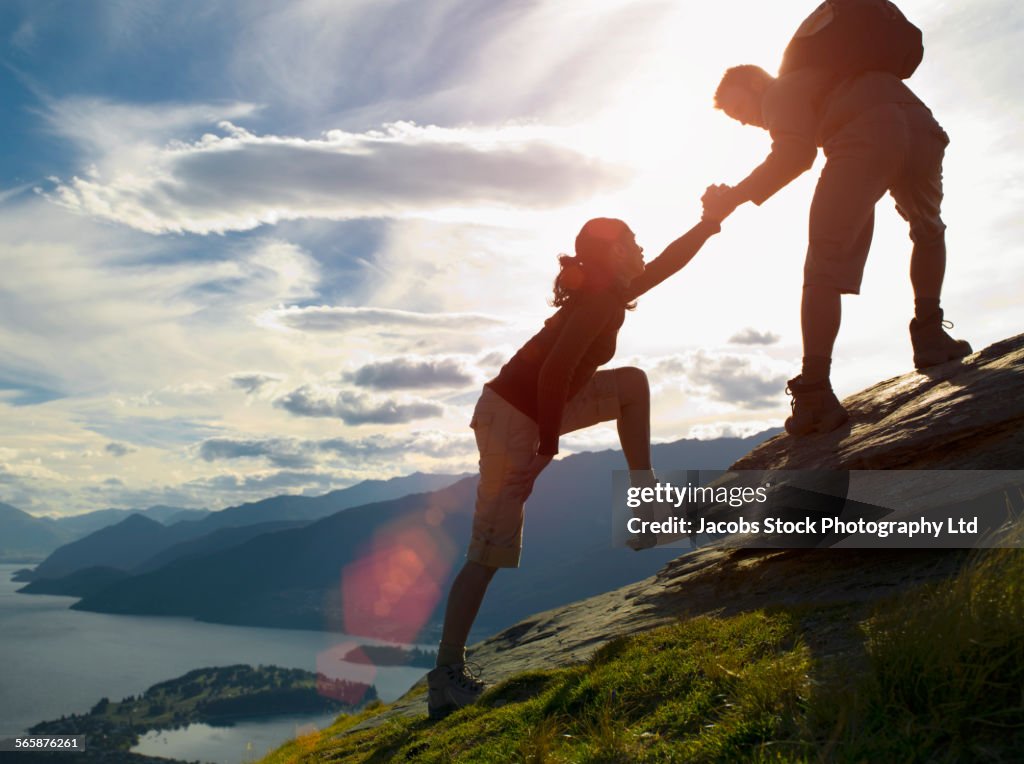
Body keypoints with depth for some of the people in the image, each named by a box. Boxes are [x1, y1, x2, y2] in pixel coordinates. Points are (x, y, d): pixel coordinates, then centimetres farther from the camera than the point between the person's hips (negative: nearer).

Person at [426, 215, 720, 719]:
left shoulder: (608, 291, 12)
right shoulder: (598, 300, -15)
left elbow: (666, 264, 26)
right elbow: (554, 373, -26)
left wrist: (711, 223, 27)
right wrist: (550, 444, -19)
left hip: (535, 408, 10)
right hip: (513, 417, -10)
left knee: (632, 383, 13)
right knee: (491, 551, -7)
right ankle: (446, 677, 1)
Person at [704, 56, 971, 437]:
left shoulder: (780, 92, 17)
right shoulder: (817, 80, 40)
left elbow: (796, 154, -1)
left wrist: (735, 196, 2)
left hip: (864, 140, -7)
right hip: (918, 125, 7)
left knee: (825, 267, -4)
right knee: (928, 230, 33)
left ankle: (815, 393, -12)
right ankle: (929, 334, 23)